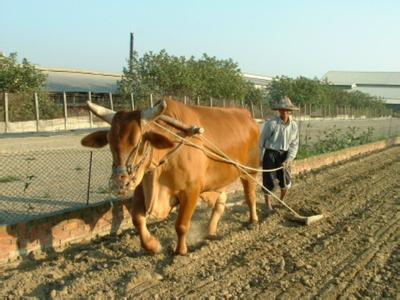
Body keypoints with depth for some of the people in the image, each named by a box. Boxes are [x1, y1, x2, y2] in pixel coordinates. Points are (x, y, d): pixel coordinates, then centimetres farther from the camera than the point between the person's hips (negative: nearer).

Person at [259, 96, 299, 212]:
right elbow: (262, 141, -7)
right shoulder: (271, 123, -15)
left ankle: (281, 201, 35)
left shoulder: (294, 125, -2)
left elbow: (294, 144, 1)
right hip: (270, 154, -4)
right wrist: (261, 158, -4)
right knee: (269, 181, 0)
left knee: (286, 181, 8)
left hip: (284, 155, 4)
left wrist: (289, 159, -10)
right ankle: (268, 206, 15)